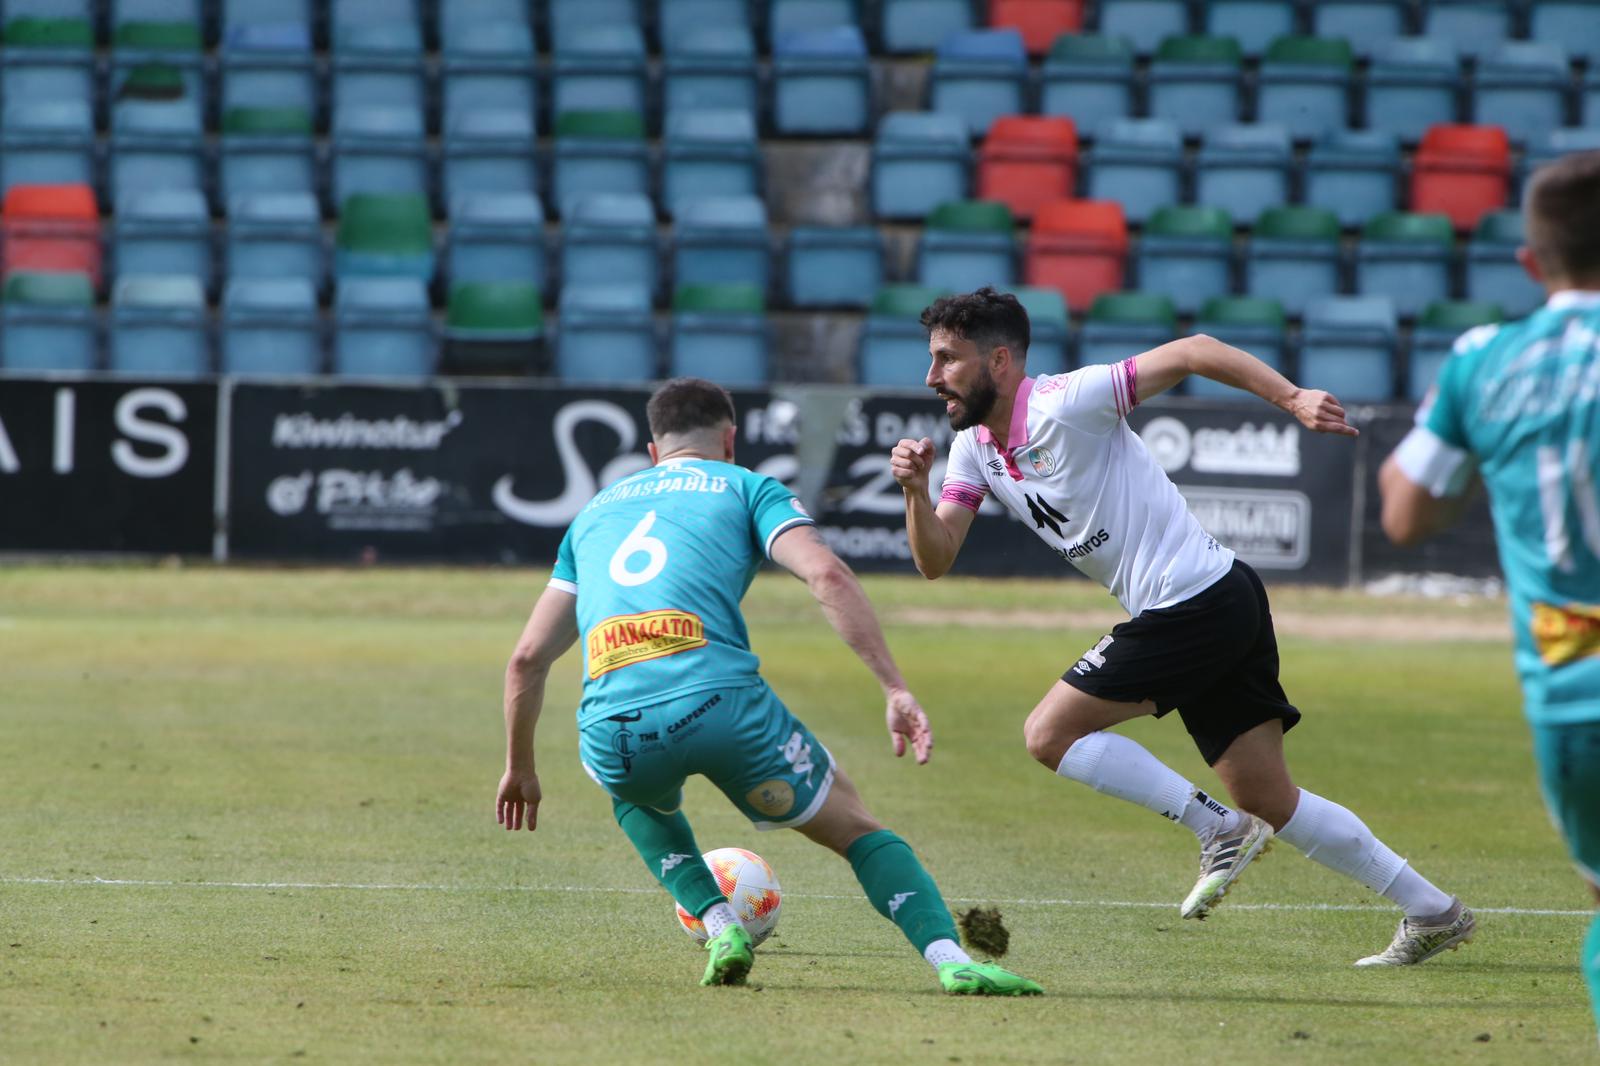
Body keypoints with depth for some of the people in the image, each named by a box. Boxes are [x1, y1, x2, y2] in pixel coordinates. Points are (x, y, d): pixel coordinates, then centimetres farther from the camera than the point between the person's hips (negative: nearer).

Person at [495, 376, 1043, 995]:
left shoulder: (595, 511, 31)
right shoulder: (744, 487, 19)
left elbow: (527, 659, 30)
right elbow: (827, 576, -1)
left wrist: (520, 769, 42)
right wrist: (895, 689, -3)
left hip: (612, 732, 3)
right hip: (720, 700, -3)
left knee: (637, 797, 39)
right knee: (853, 825, 16)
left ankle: (719, 926, 18)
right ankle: (951, 960, -5)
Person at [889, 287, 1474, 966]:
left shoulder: (1063, 405, -15)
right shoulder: (974, 447, 10)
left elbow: (1190, 352, -17)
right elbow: (935, 559, 5)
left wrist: (1292, 398, -26)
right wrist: (916, 490, -14)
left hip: (1194, 601, -9)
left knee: (1049, 735, -7)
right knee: (1272, 804, 11)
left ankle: (1221, 830, -2)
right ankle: (1433, 914, 16)